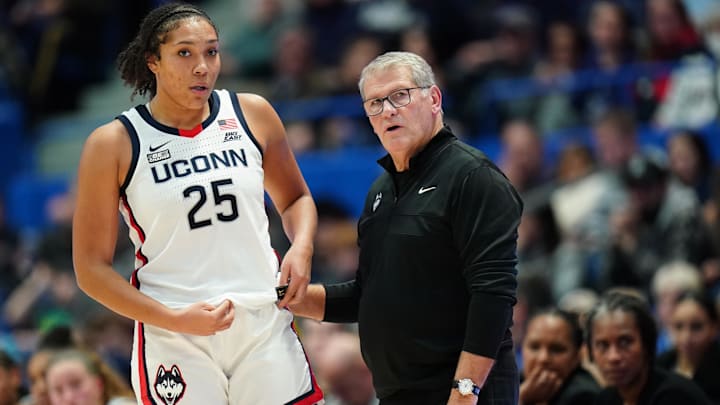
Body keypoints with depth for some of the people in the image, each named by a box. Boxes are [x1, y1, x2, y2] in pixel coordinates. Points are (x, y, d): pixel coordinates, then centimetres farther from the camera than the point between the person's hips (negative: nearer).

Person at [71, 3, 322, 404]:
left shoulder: (252, 114, 4)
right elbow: (92, 269, -3)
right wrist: (175, 321, -14)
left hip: (265, 324, 3)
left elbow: (295, 198, 20)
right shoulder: (113, 145, -4)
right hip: (175, 340, -2)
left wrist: (302, 248, -2)